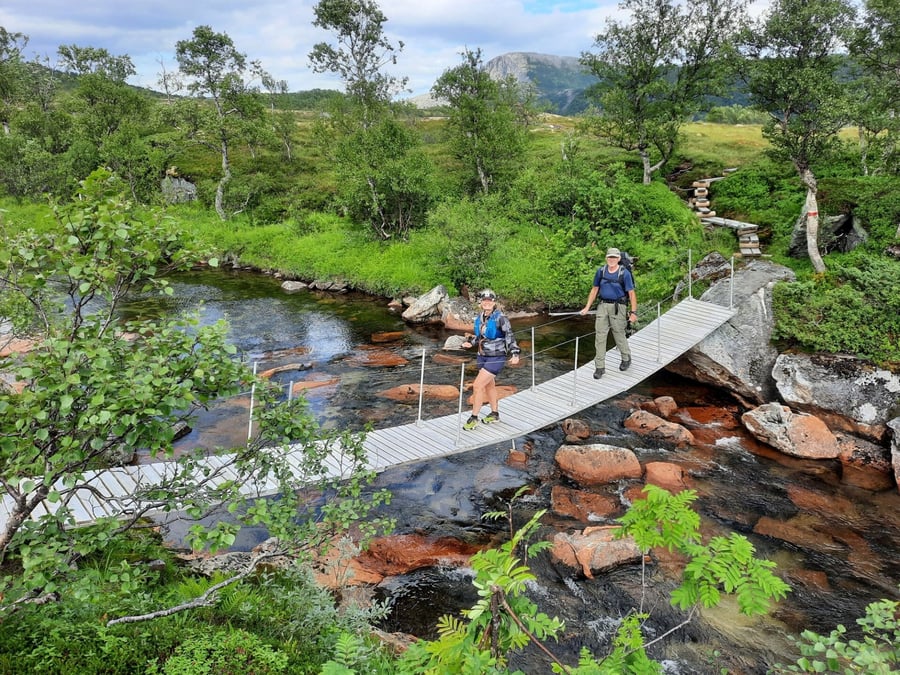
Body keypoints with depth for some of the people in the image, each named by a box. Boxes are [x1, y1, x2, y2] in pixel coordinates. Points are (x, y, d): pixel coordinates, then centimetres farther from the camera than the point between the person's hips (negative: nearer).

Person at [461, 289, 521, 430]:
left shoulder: (500, 318, -15)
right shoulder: (479, 317, 4)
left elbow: (509, 336, -13)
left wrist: (515, 354, -24)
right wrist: (470, 342, 1)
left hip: (496, 358, -7)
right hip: (482, 356, 7)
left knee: (477, 385, -11)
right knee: (489, 385, 19)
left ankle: (474, 418, 2)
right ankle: (494, 414, 36)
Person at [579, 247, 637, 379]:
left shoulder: (624, 273, -8)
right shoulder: (601, 271, 3)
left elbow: (631, 293, -7)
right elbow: (594, 289, 11)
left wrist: (633, 312, -12)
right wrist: (587, 307, 7)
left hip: (617, 307, -3)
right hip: (603, 306, 3)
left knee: (619, 335, 8)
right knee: (600, 336, 1)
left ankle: (626, 358, 35)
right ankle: (600, 366, 8)